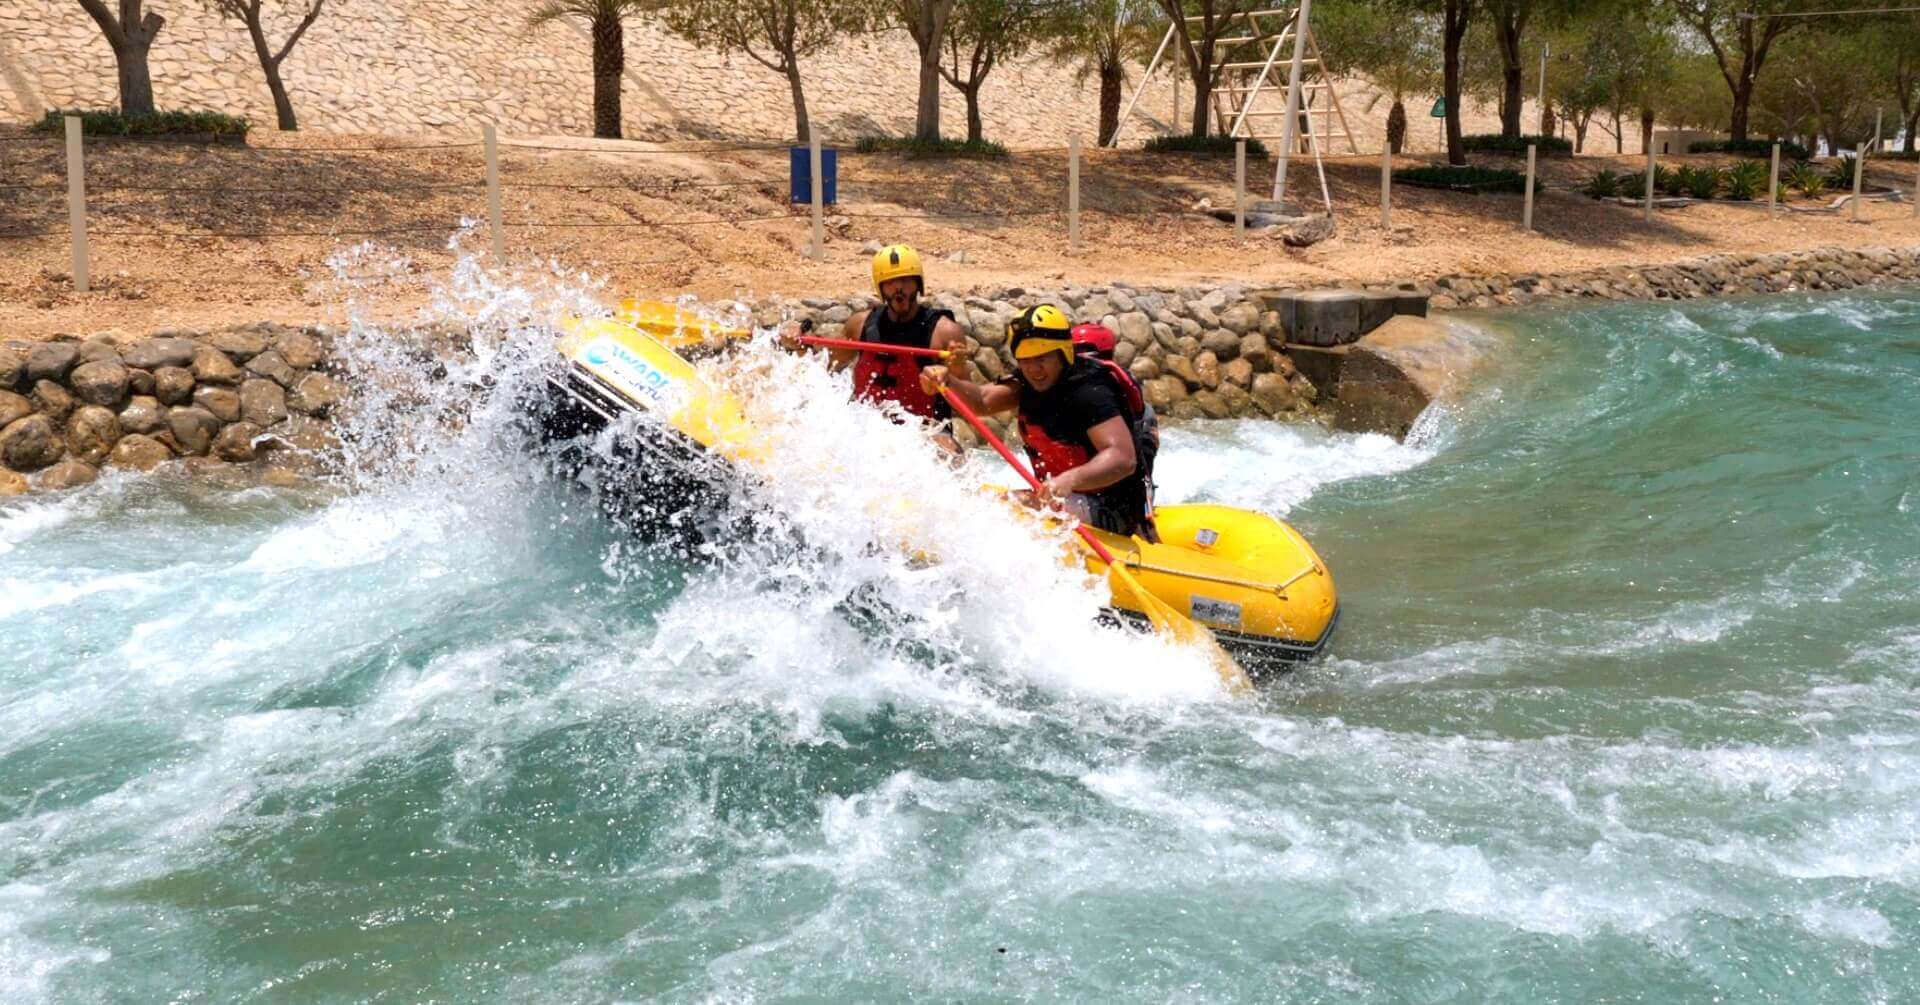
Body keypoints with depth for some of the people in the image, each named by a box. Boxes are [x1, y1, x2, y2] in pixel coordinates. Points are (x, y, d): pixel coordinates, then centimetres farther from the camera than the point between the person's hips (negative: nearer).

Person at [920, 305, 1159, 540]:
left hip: (1112, 513, -9)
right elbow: (981, 400, -10)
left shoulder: (1090, 393, -24)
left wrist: (1071, 480, -51)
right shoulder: (1031, 383, 3)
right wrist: (948, 382, -30)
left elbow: (1124, 458, -35)